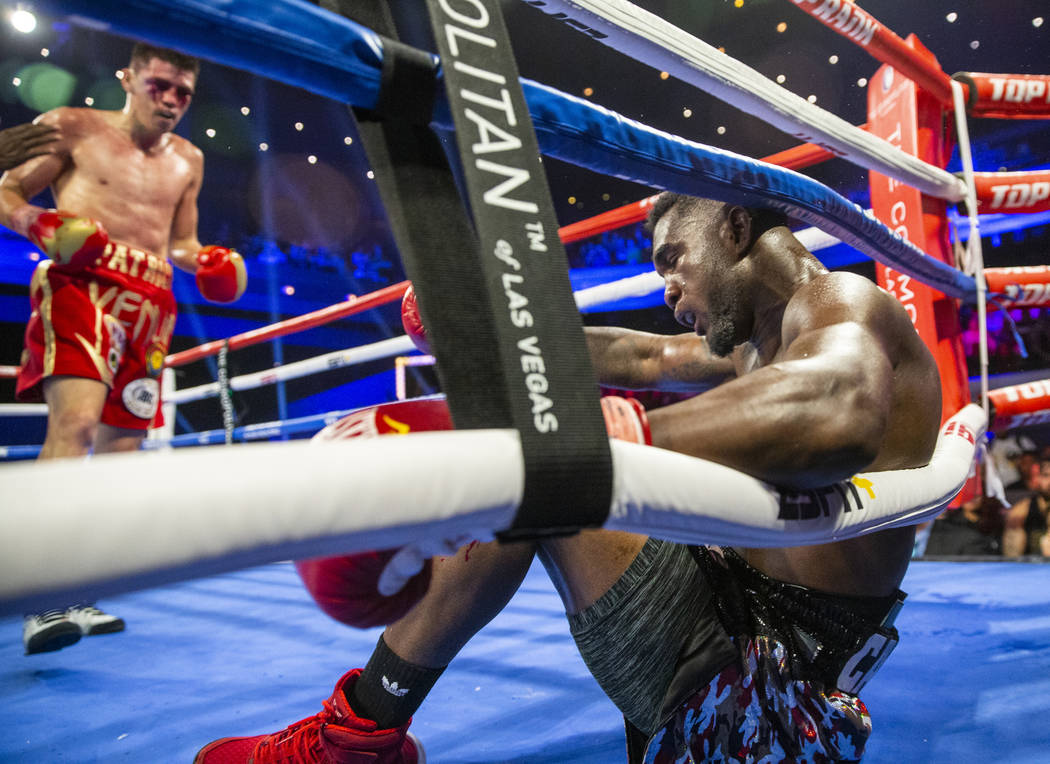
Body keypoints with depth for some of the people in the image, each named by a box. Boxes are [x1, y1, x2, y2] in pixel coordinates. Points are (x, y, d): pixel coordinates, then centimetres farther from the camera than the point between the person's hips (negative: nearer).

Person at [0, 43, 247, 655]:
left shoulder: (188, 160, 20)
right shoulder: (73, 128, 7)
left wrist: (209, 266, 6)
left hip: (152, 305, 6)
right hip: (82, 284, -5)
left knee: (119, 445, 3)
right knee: (76, 420, -26)